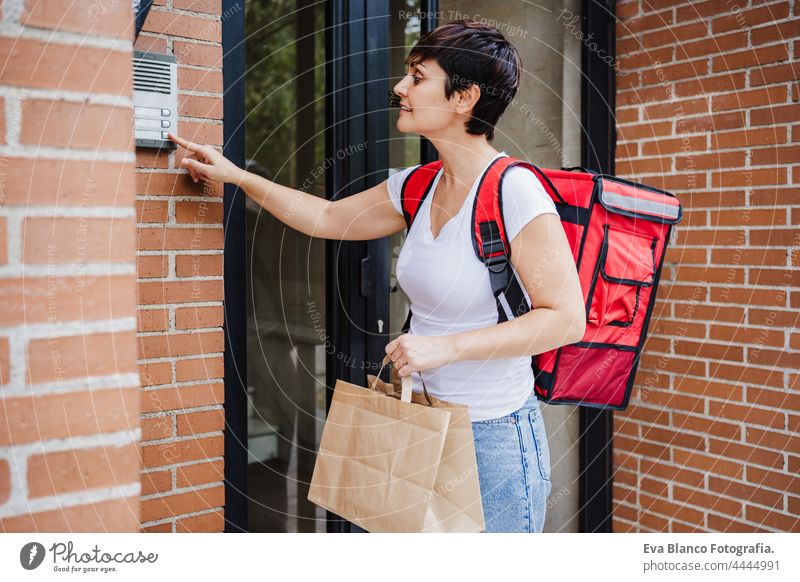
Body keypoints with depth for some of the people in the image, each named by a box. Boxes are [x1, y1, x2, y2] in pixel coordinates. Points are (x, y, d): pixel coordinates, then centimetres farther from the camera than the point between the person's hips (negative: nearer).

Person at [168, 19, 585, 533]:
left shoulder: (514, 191, -18)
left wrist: (447, 346, -23)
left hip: (494, 436, -6)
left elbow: (567, 317, -20)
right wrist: (233, 174, 17)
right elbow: (327, 218, 19)